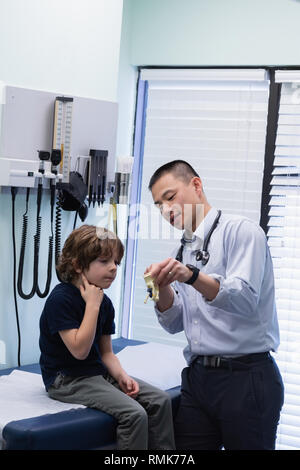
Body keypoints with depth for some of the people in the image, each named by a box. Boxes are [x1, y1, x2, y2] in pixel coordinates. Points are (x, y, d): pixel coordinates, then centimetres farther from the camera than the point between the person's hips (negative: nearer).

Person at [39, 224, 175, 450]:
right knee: (134, 413, -25)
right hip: (67, 379, -8)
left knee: (160, 400, -5)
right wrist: (93, 305, -21)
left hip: (99, 373, 9)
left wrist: (122, 376, -8)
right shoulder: (61, 299, -17)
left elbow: (106, 353, 13)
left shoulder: (104, 302, 8)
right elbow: (80, 350, -23)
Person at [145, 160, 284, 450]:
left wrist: (192, 276, -33)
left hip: (246, 379, -7)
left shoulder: (241, 231, -6)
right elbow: (175, 323, 13)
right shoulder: (182, 252, 16)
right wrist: (162, 287, -6)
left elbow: (244, 299, -20)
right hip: (197, 377, 7)